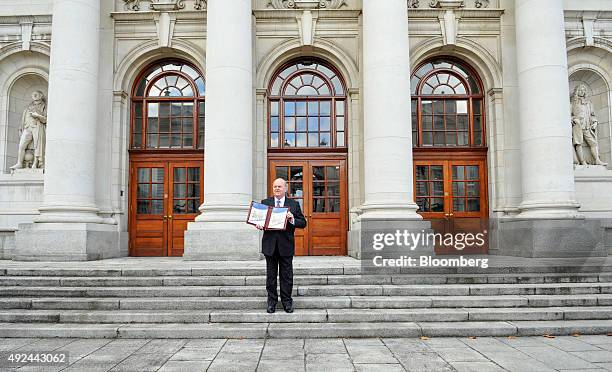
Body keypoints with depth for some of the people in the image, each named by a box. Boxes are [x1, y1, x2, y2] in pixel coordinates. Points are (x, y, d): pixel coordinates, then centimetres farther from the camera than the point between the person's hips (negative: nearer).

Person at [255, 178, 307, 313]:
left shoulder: (294, 204, 5)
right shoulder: (265, 203, 9)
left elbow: (303, 223, 2)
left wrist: (292, 220, -16)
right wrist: (259, 225, -13)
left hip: (286, 245, -1)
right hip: (270, 245, 1)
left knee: (286, 275, 5)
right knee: (271, 275, 8)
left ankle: (287, 302, 17)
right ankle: (271, 302, 19)